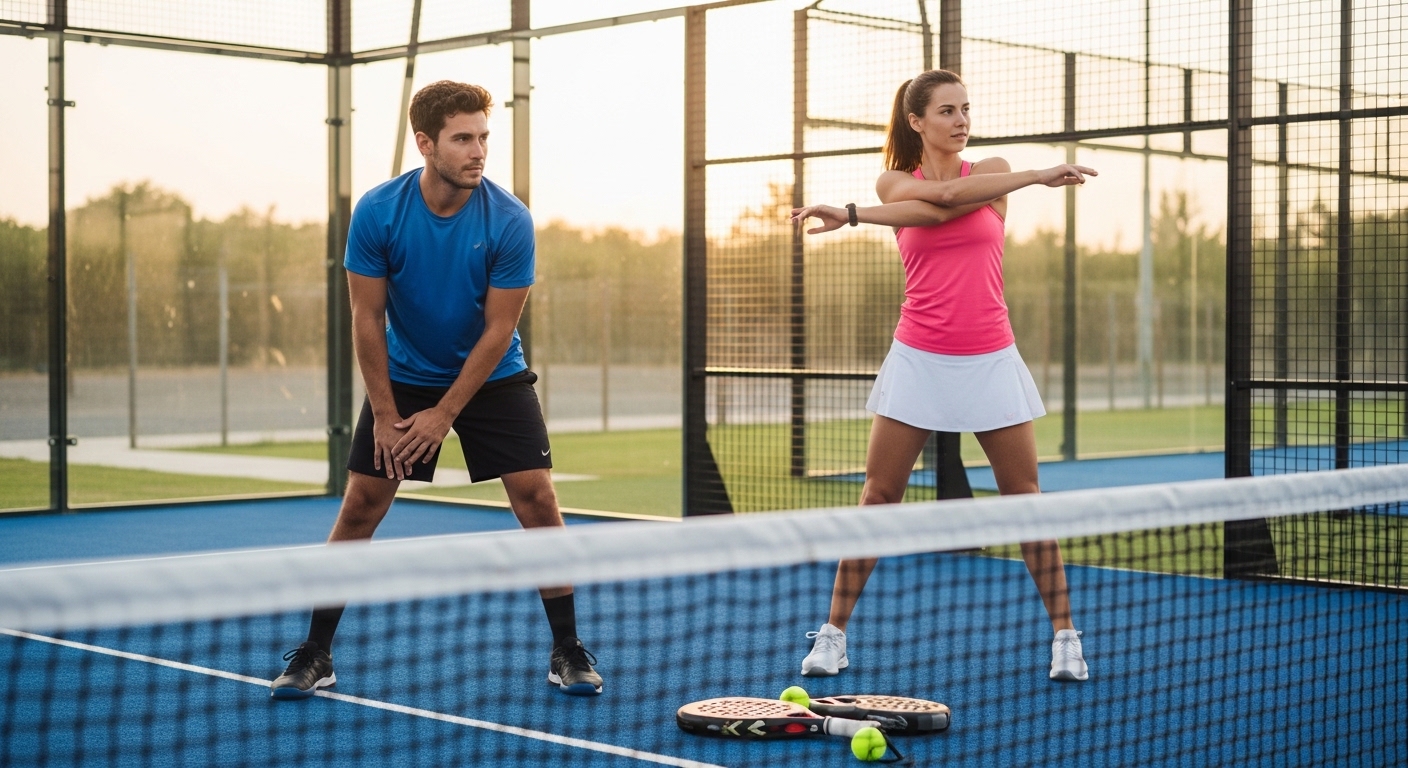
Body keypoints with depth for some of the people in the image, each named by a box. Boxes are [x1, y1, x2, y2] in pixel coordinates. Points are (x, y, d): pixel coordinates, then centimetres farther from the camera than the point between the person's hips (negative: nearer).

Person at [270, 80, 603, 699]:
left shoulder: (509, 221, -20)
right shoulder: (376, 213, -17)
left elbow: (498, 329, -16)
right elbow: (368, 317, -10)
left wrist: (443, 414, -16)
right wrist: (385, 414, -11)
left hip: (493, 378, -1)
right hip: (402, 376, 1)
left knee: (537, 502, -11)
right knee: (359, 509, -2)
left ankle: (567, 653, 2)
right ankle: (314, 655, 11)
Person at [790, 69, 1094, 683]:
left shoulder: (994, 171, 3)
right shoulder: (893, 182, 6)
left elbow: (950, 203, -17)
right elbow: (946, 196, -16)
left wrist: (857, 215, -25)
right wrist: (1040, 176, -21)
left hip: (989, 361, 0)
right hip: (919, 359, 0)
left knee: (1025, 497, 1)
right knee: (878, 497, 0)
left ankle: (1065, 635, 11)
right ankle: (833, 633, 9)